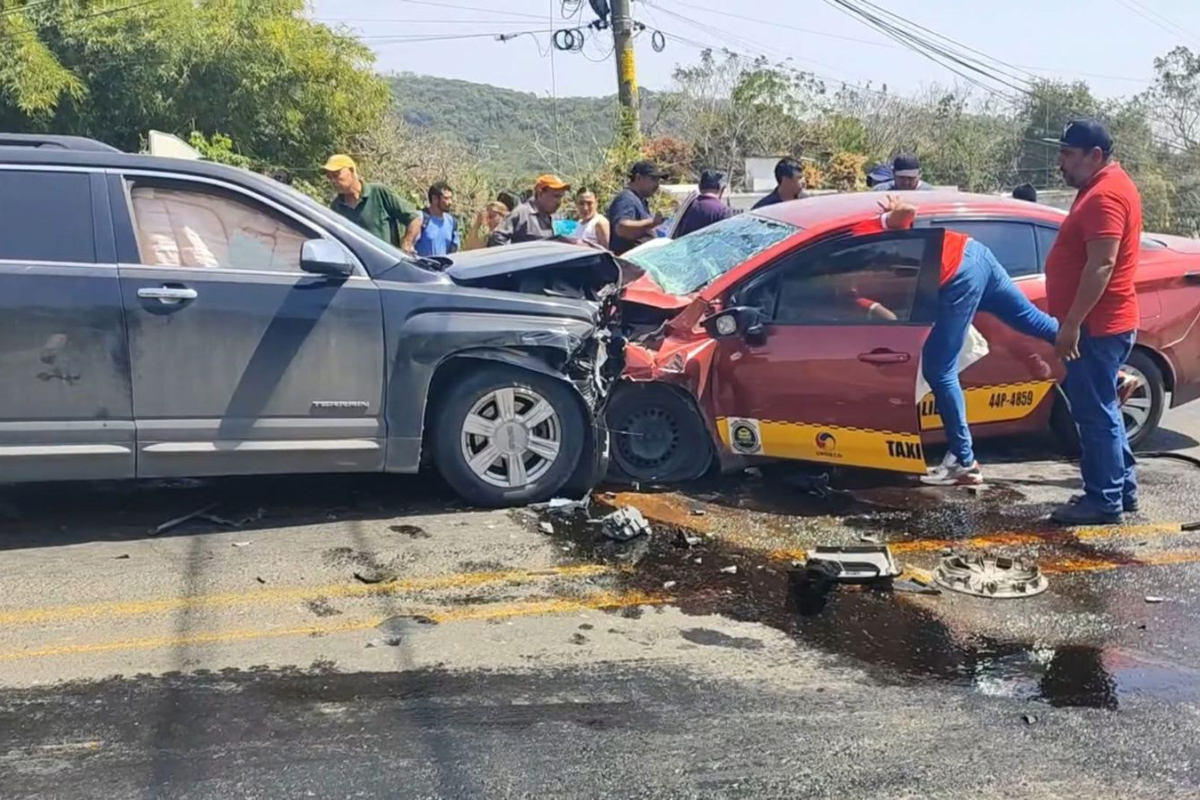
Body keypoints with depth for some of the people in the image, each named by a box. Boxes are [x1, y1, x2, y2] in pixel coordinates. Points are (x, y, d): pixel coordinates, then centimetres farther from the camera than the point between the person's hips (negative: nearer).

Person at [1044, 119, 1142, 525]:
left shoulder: (1105, 195, -18)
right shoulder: (1106, 186, 16)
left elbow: (1101, 265, -25)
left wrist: (1071, 323, -25)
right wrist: (1074, 321, 24)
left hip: (1096, 326, -11)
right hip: (1101, 323, 11)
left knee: (1095, 413, -4)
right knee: (1101, 410, 17)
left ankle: (1104, 500, 3)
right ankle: (1122, 488, 25)